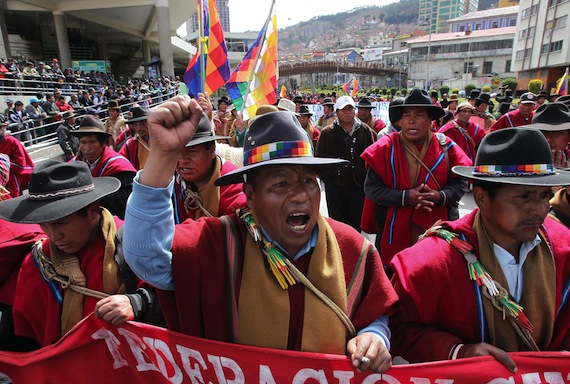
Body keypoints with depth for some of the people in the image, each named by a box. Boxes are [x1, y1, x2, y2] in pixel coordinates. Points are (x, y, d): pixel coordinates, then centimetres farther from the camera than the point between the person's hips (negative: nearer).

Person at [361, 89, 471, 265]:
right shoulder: (386, 148, -8)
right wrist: (405, 197, -20)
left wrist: (441, 196, -16)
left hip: (437, 229, 2)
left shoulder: (445, 146, -1)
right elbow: (371, 187, -9)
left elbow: (460, 183, 5)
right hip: (395, 230, -2)